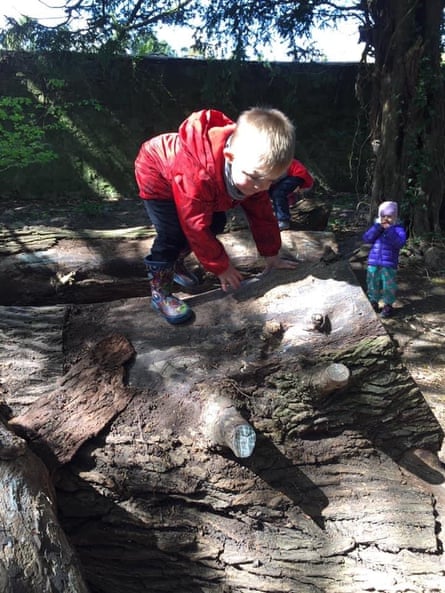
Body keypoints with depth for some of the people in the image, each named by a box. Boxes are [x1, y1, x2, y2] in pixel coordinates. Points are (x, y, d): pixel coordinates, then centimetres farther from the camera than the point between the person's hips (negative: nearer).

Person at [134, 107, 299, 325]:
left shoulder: (256, 167, -23)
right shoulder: (196, 174, -46)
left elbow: (261, 212, -9)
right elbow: (196, 227, -35)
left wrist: (271, 255, -4)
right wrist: (221, 267, -25)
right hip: (156, 172, -7)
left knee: (215, 224, 4)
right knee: (173, 235, -22)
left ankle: (174, 263, 25)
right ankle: (160, 292, -5)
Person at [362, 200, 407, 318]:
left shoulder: (398, 229, -2)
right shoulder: (377, 228, 10)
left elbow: (399, 243, -20)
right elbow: (366, 239, -5)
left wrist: (389, 229, -24)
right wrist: (378, 226, -14)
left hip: (389, 265, -4)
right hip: (373, 263, 4)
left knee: (388, 286, 2)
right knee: (372, 285, 13)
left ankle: (388, 306, 18)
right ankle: (373, 303, 29)